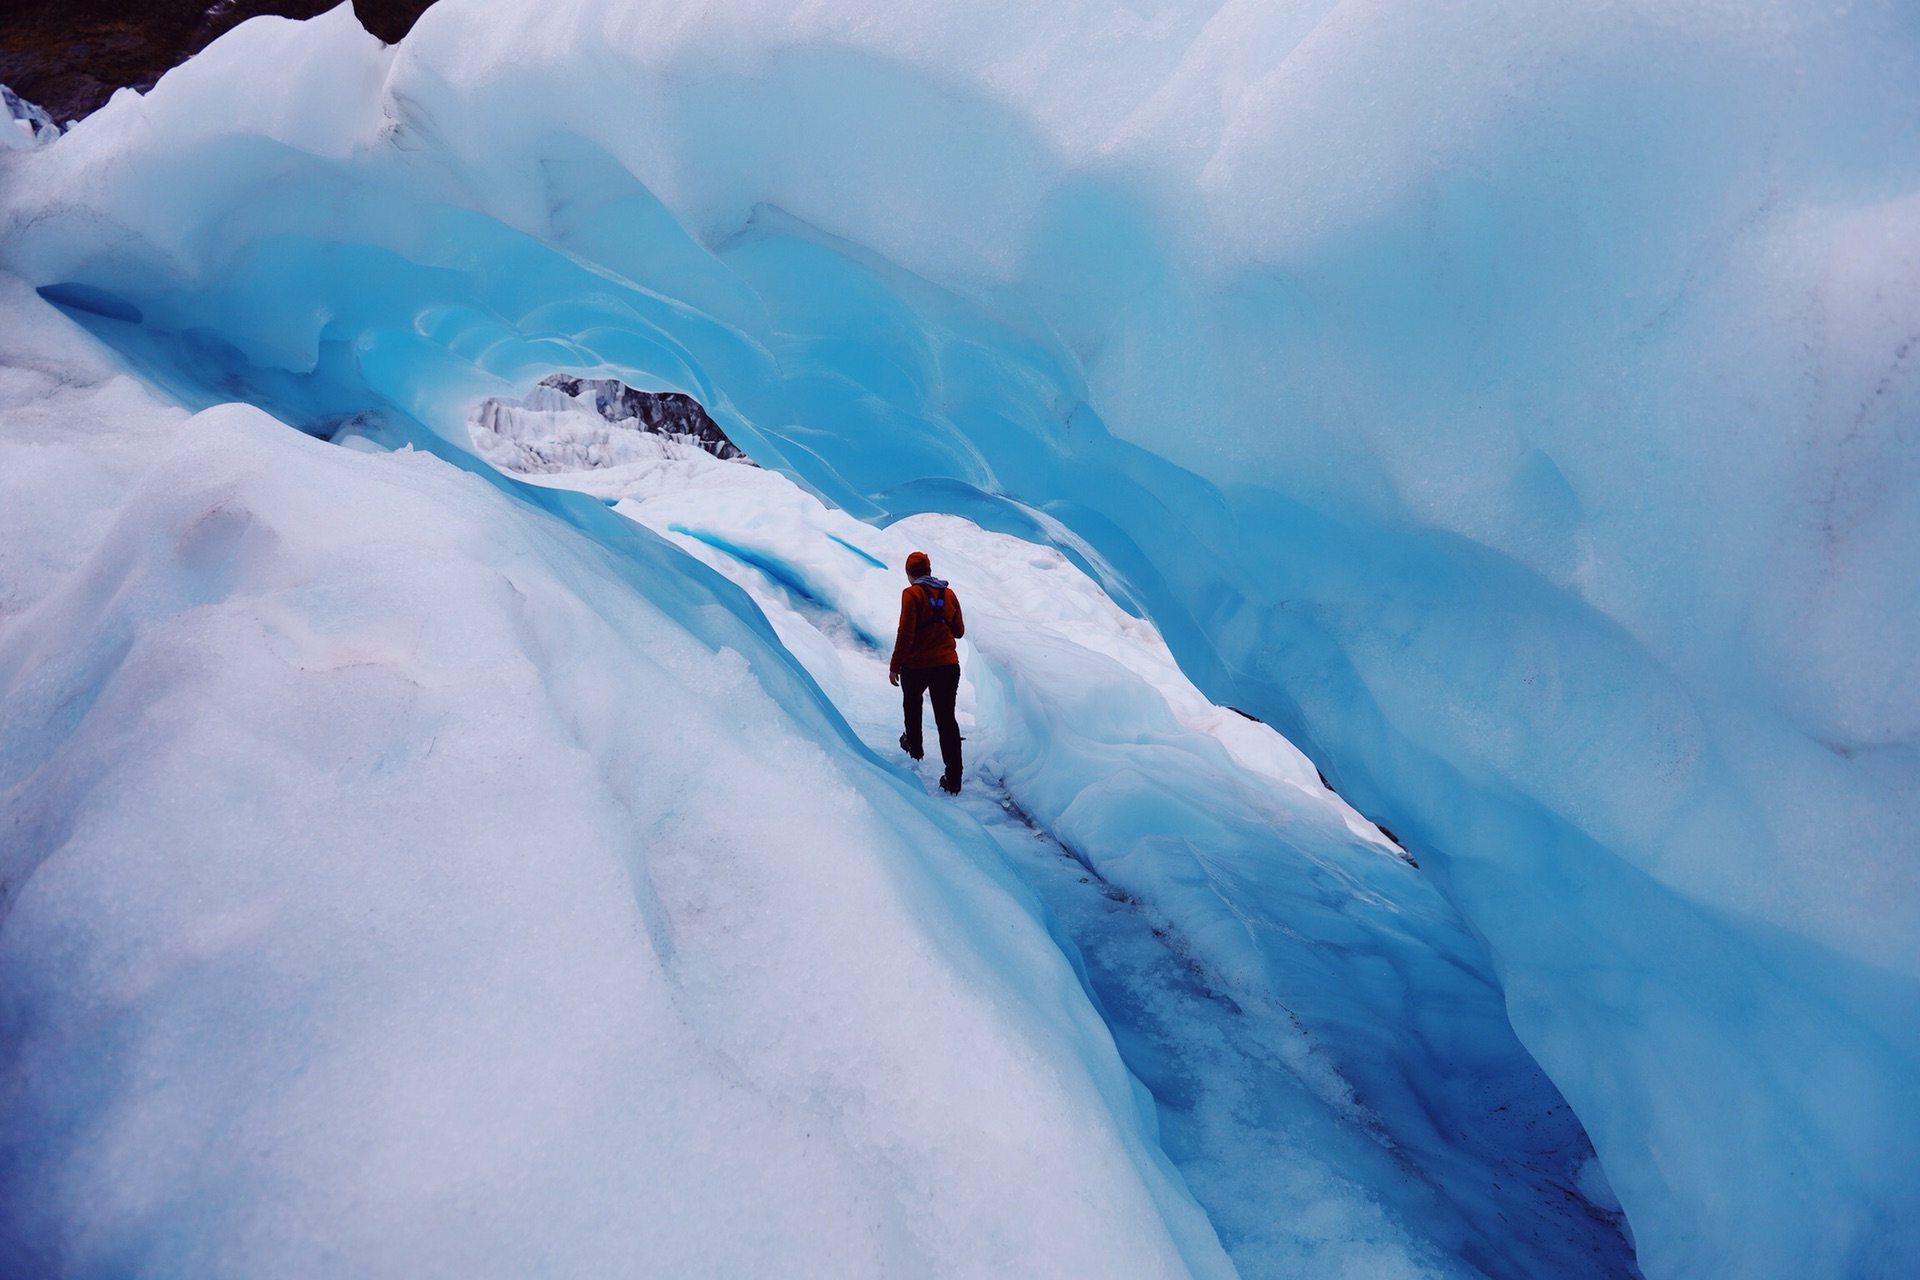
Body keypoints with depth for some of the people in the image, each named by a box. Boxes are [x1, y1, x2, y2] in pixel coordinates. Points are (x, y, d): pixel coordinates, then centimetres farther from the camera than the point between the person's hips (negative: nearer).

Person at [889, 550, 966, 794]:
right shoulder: (949, 593, 5)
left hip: (916, 666, -3)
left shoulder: (912, 593, -11)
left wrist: (894, 666, -9)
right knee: (946, 718, 4)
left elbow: (905, 633, -16)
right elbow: (959, 631, 12)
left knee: (912, 702, 28)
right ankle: (953, 778, 0)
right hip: (948, 665, 3)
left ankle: (914, 746, 46)